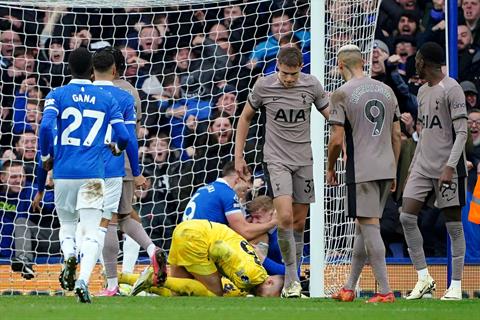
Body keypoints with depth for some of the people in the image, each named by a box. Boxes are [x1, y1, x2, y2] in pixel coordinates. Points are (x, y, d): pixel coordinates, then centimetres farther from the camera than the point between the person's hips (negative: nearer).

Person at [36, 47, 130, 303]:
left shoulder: (57, 95, 3)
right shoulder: (106, 99, 7)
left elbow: (46, 126, -13)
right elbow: (123, 136, 2)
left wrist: (46, 156, 2)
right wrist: (117, 149, 26)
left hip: (63, 172, 1)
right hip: (92, 174, -1)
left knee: (67, 223, 19)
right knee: (92, 231, -4)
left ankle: (68, 255, -13)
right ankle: (83, 280, -26)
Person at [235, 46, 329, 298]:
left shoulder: (311, 85, -4)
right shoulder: (264, 86, -6)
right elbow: (245, 118, 8)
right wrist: (238, 157, 5)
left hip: (303, 161, 3)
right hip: (276, 160, -3)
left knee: (299, 222, 7)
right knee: (285, 217, -19)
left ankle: (292, 279, 20)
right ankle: (292, 278, -10)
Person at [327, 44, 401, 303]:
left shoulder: (342, 94, -7)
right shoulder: (387, 90, 11)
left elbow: (337, 139, -11)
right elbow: (396, 135, 13)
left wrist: (330, 168, 5)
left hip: (361, 171, -6)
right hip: (386, 169, 6)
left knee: (370, 227, -6)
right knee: (362, 228, 15)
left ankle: (385, 291, -12)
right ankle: (349, 289, 22)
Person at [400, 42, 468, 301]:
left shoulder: (451, 89, -9)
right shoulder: (423, 91, 16)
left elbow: (461, 132, -14)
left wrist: (450, 167, -22)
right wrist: (413, 167, 19)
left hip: (447, 168, -8)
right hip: (423, 166, 8)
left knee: (453, 223, -2)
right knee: (407, 217, -4)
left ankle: (456, 286, 3)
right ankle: (424, 277, 4)